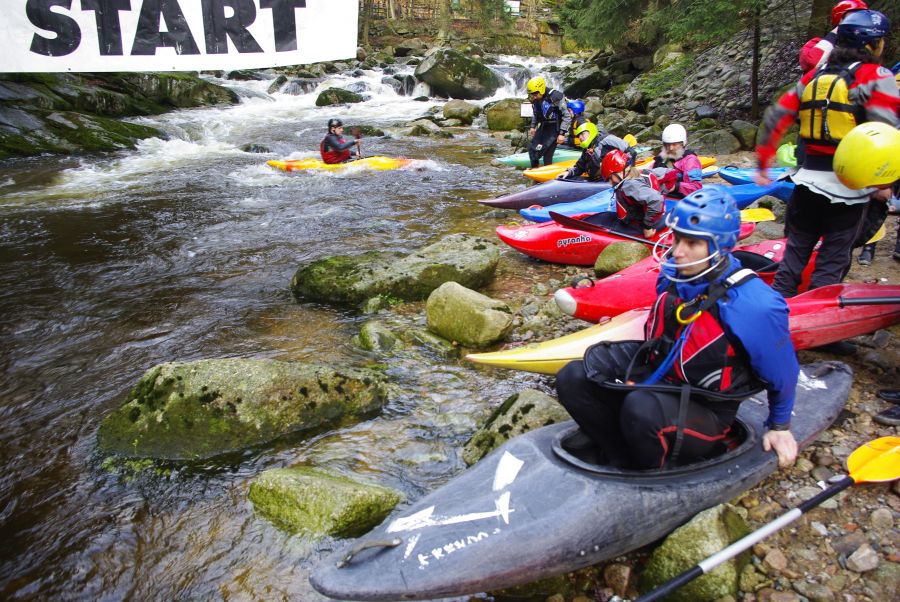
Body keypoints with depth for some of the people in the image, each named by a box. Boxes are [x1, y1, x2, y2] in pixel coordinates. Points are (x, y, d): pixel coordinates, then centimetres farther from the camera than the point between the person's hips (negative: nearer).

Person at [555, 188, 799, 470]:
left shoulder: (754, 306, -23)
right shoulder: (672, 273, -5)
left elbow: (782, 371, -5)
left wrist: (779, 426, 8)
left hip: (705, 412, -6)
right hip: (655, 377, 6)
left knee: (642, 408, -39)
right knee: (572, 379, -14)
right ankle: (622, 462, -9)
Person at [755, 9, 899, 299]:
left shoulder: (814, 75, 9)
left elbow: (775, 118, 8)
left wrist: (763, 163, 15)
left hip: (807, 180, 5)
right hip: (848, 187, -5)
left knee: (796, 250, 18)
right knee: (833, 259, 5)